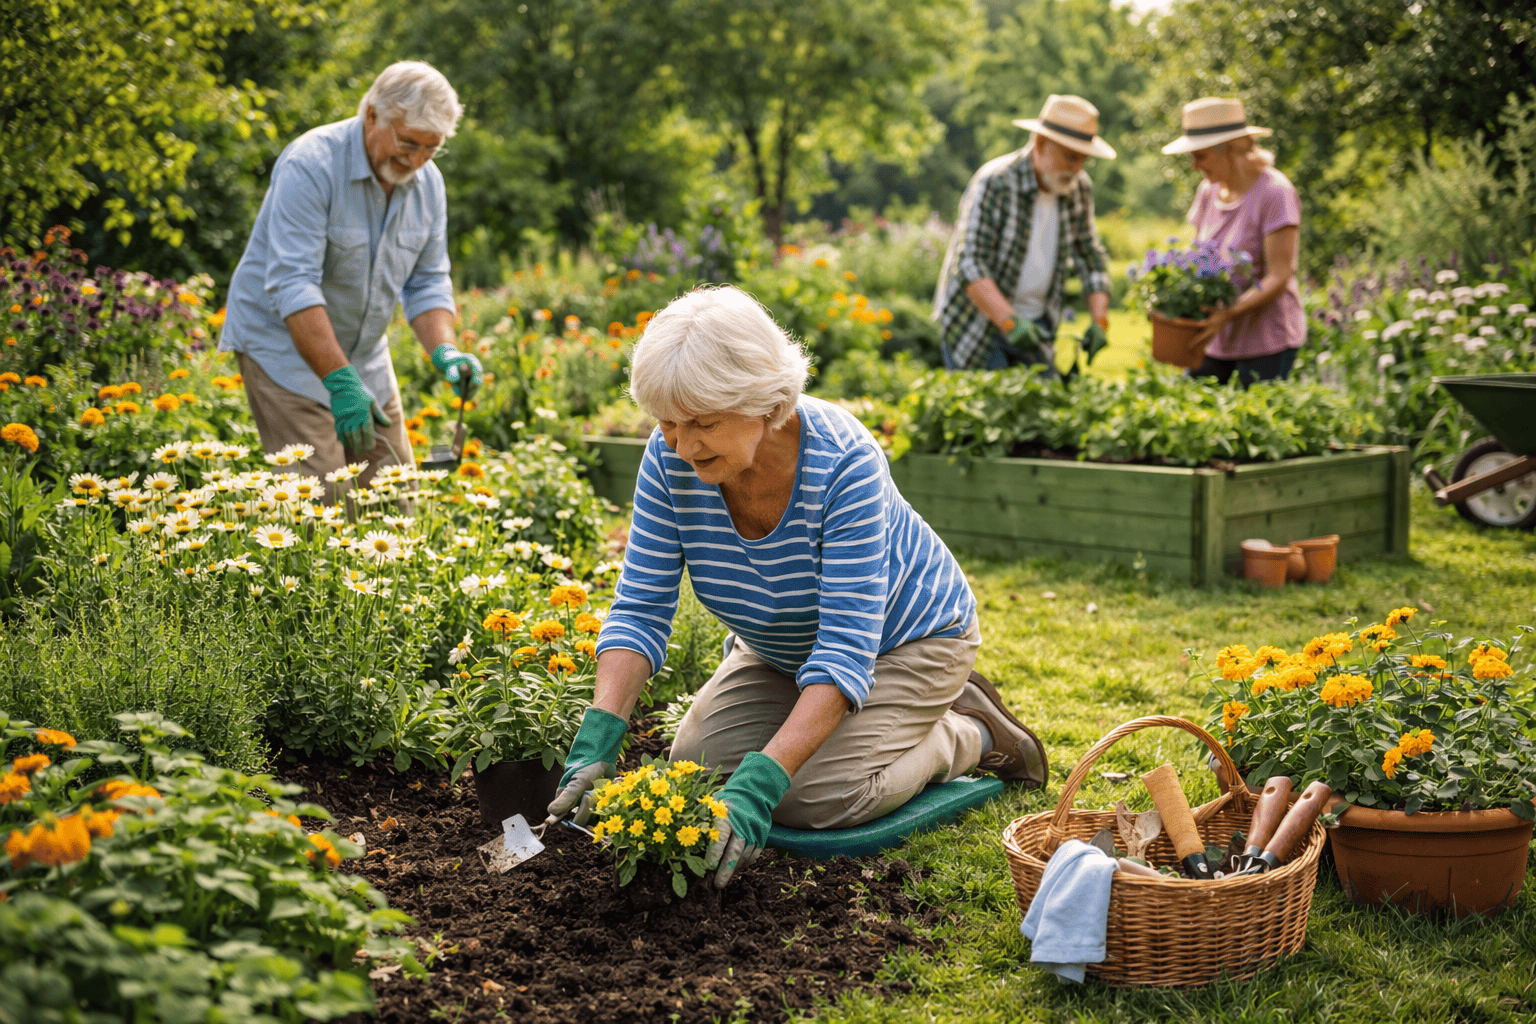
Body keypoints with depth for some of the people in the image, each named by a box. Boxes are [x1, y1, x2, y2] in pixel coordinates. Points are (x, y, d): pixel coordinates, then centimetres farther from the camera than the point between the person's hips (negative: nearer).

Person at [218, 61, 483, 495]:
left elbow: (427, 282, 5)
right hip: (283, 342, -7)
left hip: (363, 353, 7)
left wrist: (444, 351, -15)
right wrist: (340, 381, -36)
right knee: (325, 502, -16)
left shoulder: (428, 182, -1)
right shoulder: (311, 165, -23)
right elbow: (291, 284, -30)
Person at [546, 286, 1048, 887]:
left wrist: (762, 781, -50)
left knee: (817, 797, -22)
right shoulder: (672, 457, -22)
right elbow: (640, 608, -20)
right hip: (781, 650, 6)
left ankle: (970, 731, 5)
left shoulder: (844, 463, -37)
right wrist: (597, 741, -35)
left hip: (904, 639, -6)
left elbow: (845, 649, -40)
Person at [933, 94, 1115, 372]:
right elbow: (969, 264, -26)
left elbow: (1091, 256, 9)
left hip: (1034, 323, 6)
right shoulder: (993, 183, -20)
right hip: (976, 322, -6)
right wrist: (1010, 323, -37)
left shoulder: (1079, 187, 0)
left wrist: (1099, 321, -6)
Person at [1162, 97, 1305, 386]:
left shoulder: (1274, 192, -12)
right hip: (1219, 335, 6)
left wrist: (1227, 314, -27)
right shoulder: (1209, 191, 8)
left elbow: (1278, 279, -16)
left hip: (1266, 338, -6)